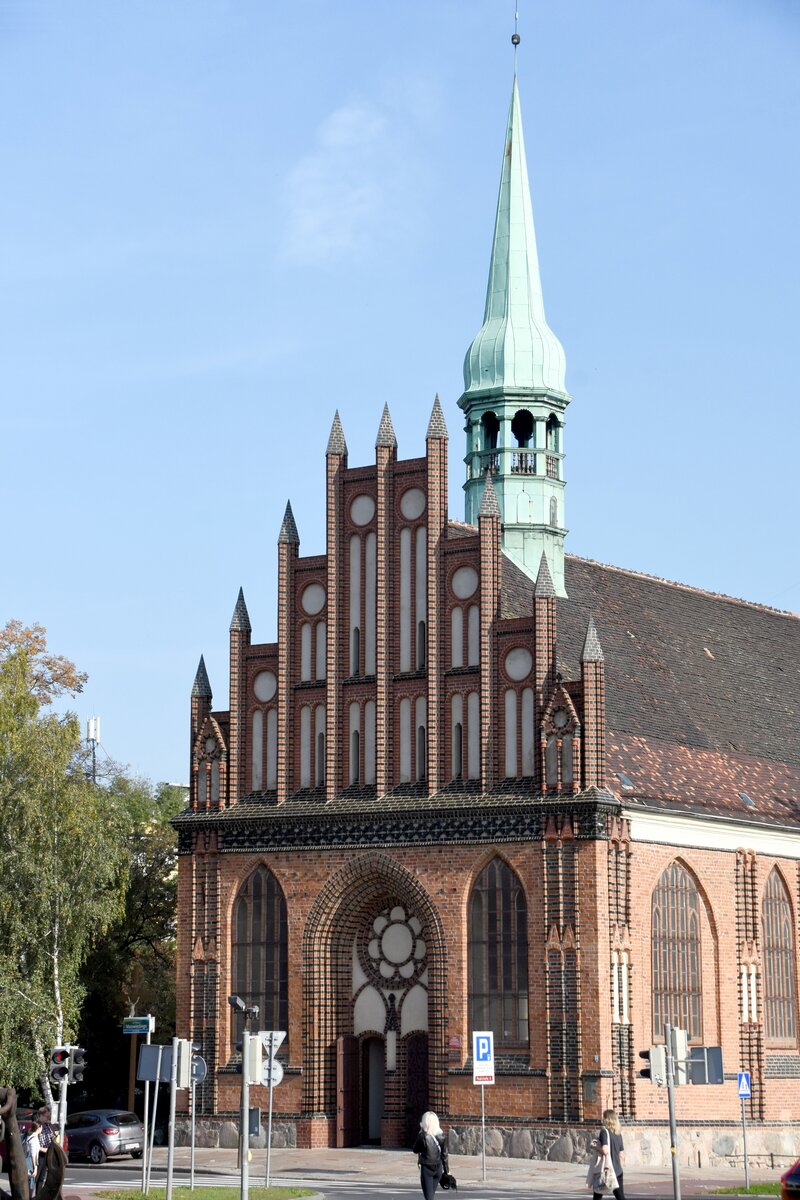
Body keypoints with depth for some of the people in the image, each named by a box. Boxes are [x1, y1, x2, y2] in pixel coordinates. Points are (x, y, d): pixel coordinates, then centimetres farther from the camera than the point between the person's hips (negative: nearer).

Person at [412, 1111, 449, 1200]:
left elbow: (415, 1150, 0)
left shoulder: (422, 1135, -14)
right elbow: (444, 1154, 3)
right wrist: (446, 1169, 11)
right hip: (438, 1168, 5)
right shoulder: (441, 1135, -2)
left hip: (426, 1168, -5)